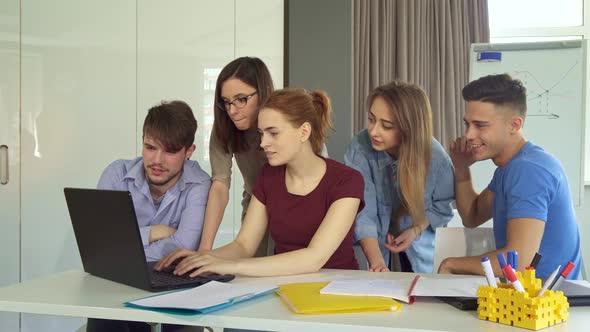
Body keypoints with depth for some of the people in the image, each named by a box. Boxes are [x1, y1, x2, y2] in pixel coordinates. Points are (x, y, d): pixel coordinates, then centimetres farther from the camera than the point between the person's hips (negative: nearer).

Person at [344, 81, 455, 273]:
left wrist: (416, 231, -21)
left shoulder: (435, 156, -26)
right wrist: (376, 262, -42)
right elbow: (362, 212, -31)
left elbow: (442, 205, -7)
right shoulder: (360, 148, -29)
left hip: (420, 236, 1)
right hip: (375, 235, -1)